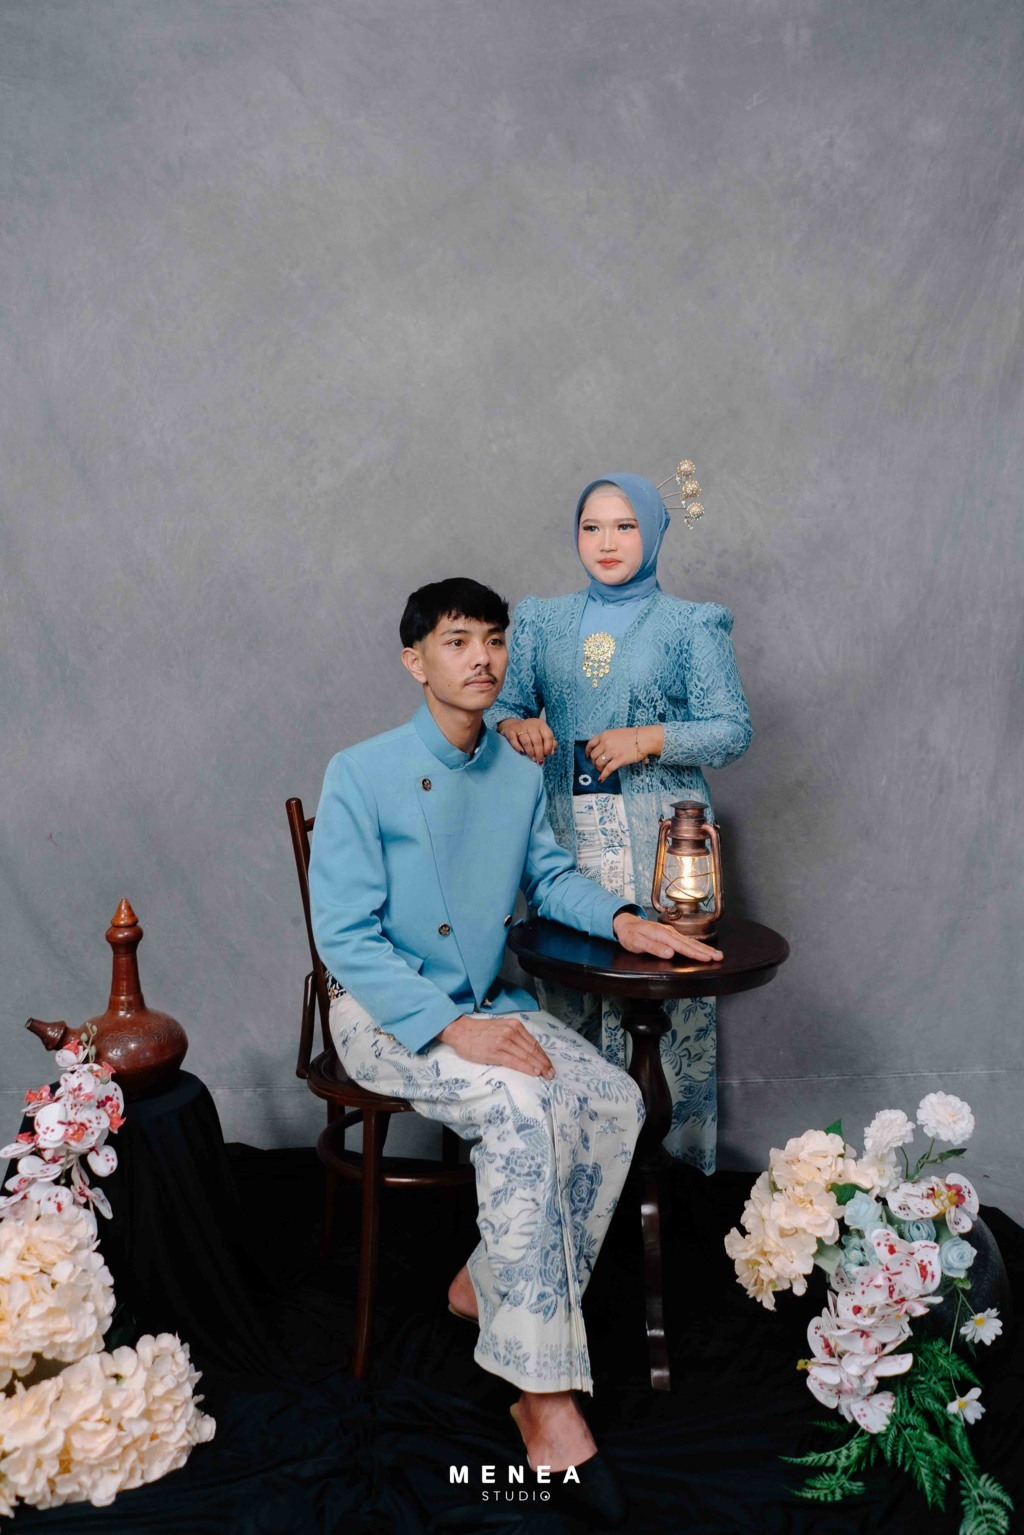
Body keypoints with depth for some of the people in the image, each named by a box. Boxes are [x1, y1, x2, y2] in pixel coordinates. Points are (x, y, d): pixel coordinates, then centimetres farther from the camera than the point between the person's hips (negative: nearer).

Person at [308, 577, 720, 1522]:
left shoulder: (519, 773, 4)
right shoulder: (362, 776, -15)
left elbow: (548, 875, 20)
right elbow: (347, 938, -18)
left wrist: (620, 919, 0)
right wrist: (452, 1027, -28)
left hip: (486, 1004, 7)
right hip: (385, 1013, -6)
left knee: (614, 1102, -14)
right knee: (521, 1109, -30)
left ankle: (490, 1287, 3)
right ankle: (547, 1399, -24)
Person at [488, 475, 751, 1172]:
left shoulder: (692, 625, 3)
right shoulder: (543, 620, 14)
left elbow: (734, 730, -1)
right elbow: (504, 700, 12)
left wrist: (648, 738, -14)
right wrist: (514, 725, -11)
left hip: (661, 840, -3)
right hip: (567, 833, 3)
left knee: (670, 987, -4)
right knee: (568, 990, 3)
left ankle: (677, 1158, 11)